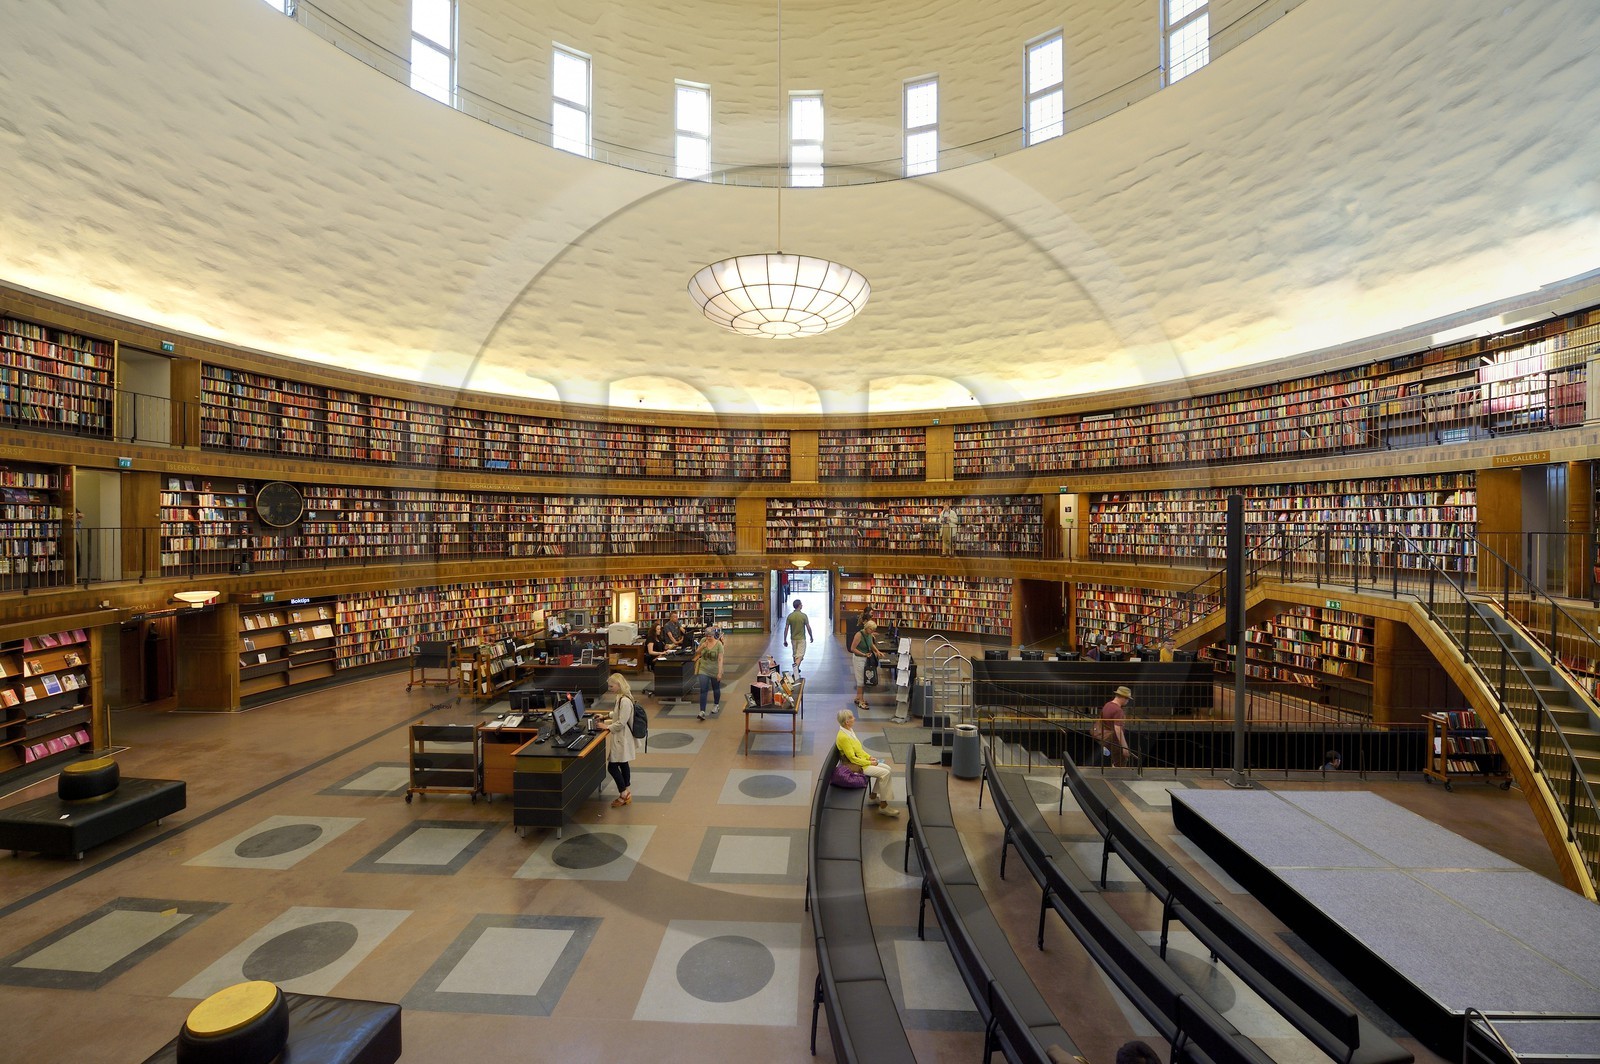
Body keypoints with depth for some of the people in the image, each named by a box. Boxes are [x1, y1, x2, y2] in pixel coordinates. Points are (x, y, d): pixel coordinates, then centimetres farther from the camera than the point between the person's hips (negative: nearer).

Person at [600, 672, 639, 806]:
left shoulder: (625, 701, -25)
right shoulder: (621, 698, 7)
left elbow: (621, 723, -24)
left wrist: (607, 727, -14)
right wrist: (606, 716, 15)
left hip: (622, 738, -10)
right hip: (621, 738, 10)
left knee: (612, 766, -3)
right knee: (623, 764, 16)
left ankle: (623, 794, 8)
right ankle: (627, 793, 26)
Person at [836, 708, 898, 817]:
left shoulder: (850, 730, 4)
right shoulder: (843, 737, -26)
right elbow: (852, 758, -23)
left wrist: (869, 757, 3)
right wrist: (869, 762, -15)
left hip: (862, 759, 10)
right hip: (856, 766, -10)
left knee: (887, 768, 5)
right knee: (885, 773, -17)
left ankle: (873, 795, 18)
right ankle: (883, 806, -6)